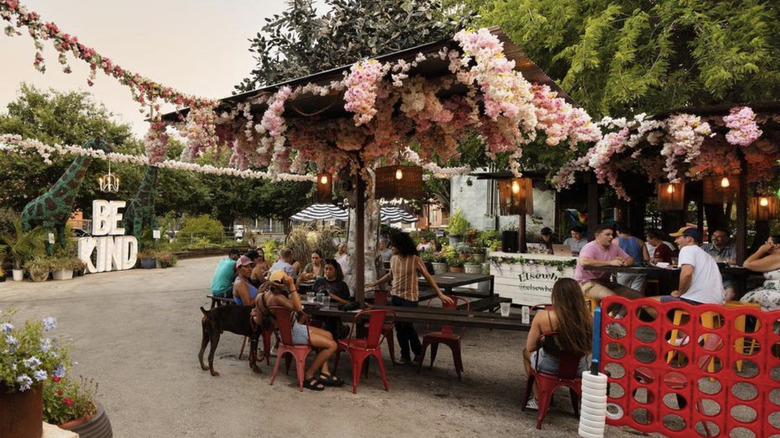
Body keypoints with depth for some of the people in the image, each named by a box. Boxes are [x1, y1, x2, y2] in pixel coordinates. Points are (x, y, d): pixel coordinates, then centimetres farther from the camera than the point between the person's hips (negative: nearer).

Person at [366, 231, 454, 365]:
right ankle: (405, 355, 21)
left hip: (410, 298, -5)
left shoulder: (416, 260, -12)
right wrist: (375, 283, 27)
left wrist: (440, 294, -13)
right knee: (399, 327, 8)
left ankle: (418, 353, 17)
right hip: (395, 297, 5)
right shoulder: (393, 259, 4)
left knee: (407, 326, -4)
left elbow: (428, 277, -9)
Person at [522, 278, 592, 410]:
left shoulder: (543, 316, -23)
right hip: (579, 370, 3)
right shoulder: (588, 318, -18)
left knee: (526, 352, 30)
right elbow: (588, 349, -2)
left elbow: (530, 348, -12)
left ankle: (538, 399, 31)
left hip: (550, 368, -2)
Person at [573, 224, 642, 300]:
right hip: (586, 282, -8)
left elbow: (631, 260, 16)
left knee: (638, 297, -3)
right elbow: (583, 262, -33)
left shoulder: (614, 248, 10)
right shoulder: (590, 247, -13)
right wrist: (610, 262, -30)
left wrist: (624, 262, -12)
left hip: (605, 282, 8)